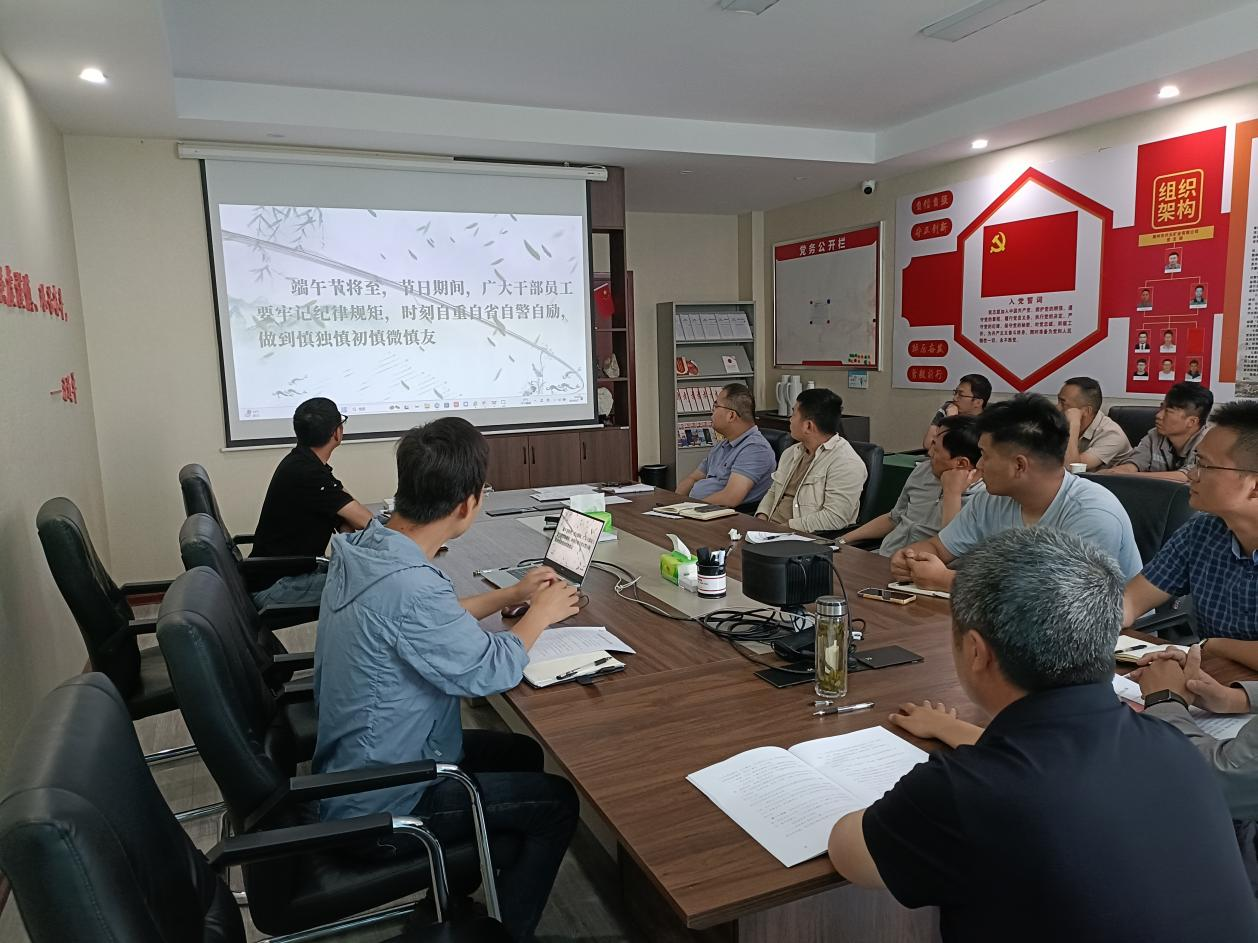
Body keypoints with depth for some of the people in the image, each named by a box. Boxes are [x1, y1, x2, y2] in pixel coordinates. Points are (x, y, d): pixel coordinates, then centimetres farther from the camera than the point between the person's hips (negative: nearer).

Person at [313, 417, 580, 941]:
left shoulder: (364, 548, -6)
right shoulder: (407, 584, -36)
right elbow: (490, 672, -23)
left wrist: (511, 595, 10)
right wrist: (541, 613, -6)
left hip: (352, 766, 9)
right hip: (380, 804, -9)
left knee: (521, 754, 20)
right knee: (557, 802, 2)